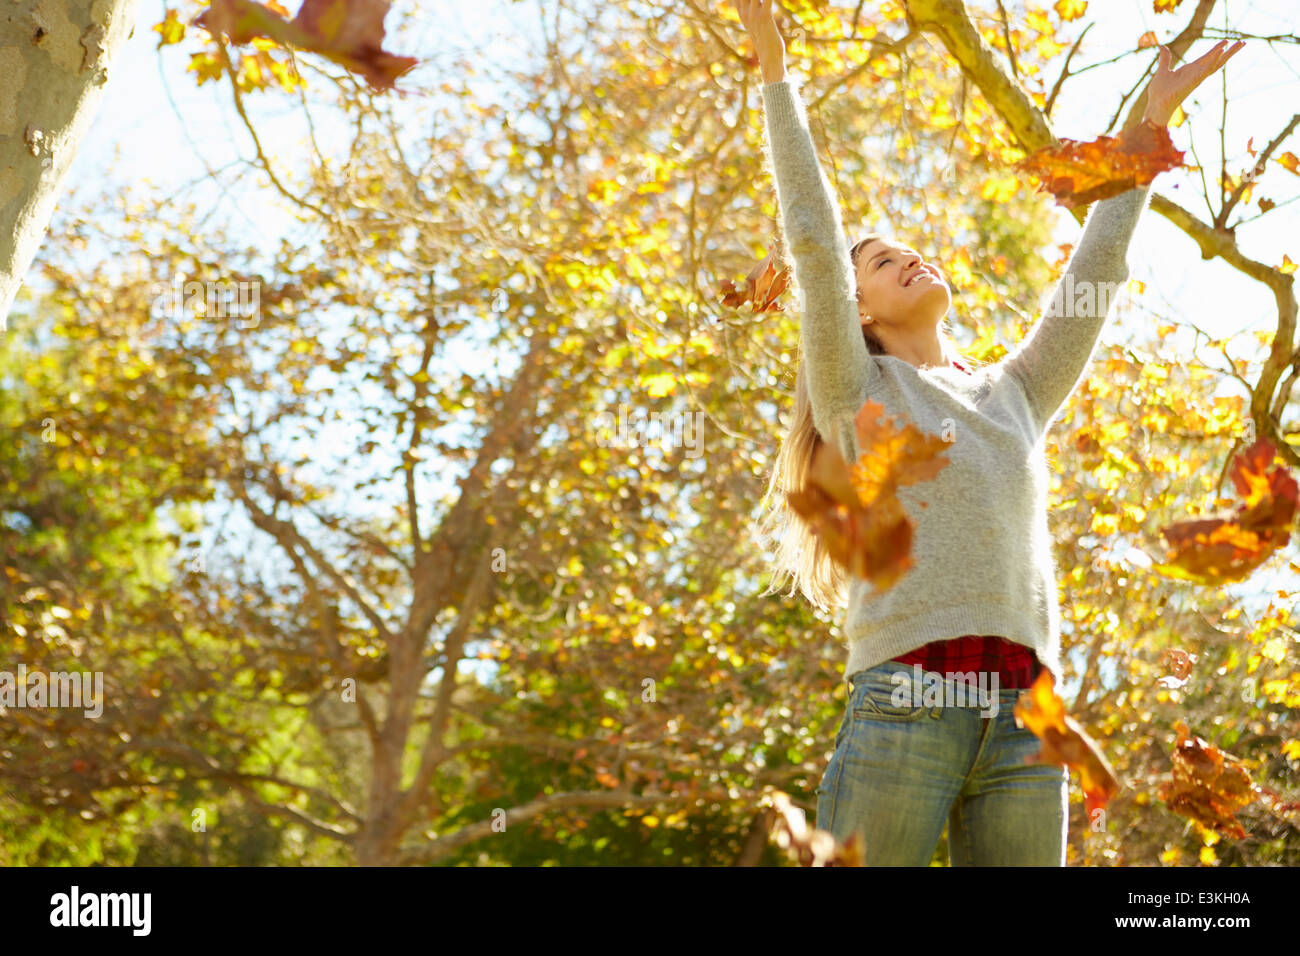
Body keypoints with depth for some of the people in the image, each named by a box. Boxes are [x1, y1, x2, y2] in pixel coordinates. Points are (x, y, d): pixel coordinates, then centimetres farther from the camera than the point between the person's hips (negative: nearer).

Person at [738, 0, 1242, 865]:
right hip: (903, 706, -4)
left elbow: (1094, 280, 26)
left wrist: (1154, 122, 30)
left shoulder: (1014, 395, 25)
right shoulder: (859, 392, 13)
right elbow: (815, 241, 5)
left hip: (1022, 722, 4)